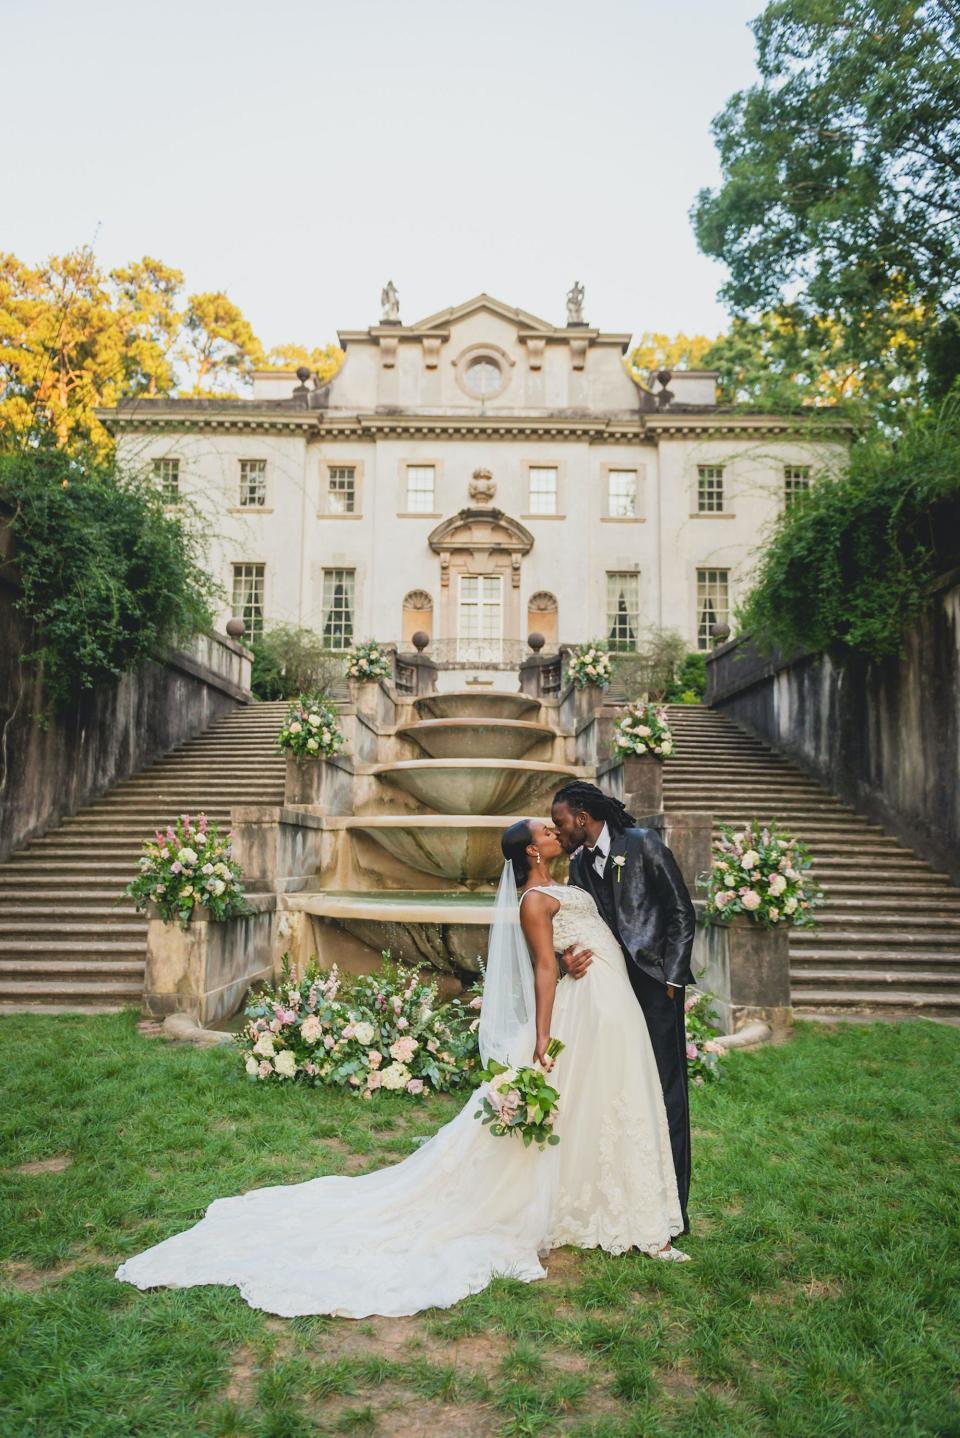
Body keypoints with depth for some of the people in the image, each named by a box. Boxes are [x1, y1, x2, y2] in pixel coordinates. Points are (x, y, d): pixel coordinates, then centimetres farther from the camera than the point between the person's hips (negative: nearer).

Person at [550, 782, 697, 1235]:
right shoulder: (579, 865, 13)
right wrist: (570, 956, -12)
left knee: (665, 1091, -2)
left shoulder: (644, 844, -5)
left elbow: (682, 913, -5)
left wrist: (670, 979, -8)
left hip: (655, 984, -6)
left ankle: (672, 1206, 8)